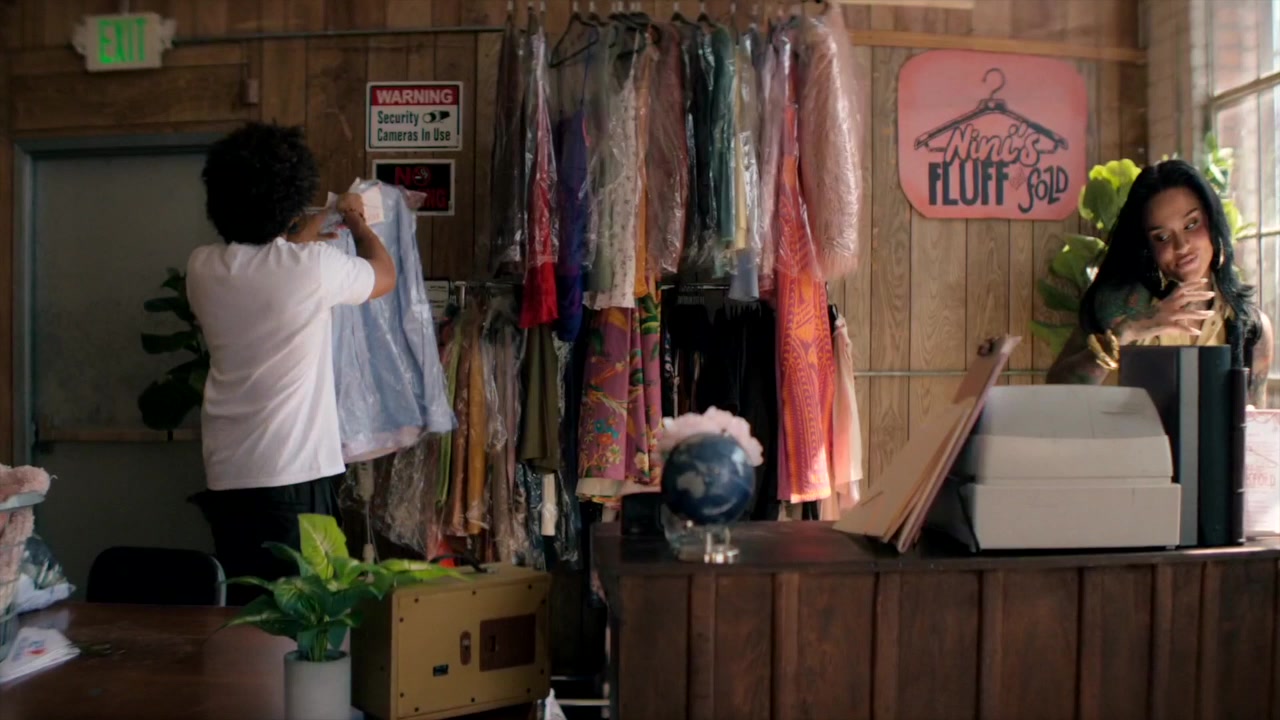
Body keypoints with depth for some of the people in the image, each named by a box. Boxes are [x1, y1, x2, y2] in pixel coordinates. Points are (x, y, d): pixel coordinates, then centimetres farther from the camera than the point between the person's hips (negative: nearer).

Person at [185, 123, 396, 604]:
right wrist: (357, 221, 26)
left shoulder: (203, 269, 2)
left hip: (227, 477, 6)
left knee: (241, 612, 15)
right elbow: (384, 277, 9)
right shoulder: (314, 265, -12)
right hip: (296, 475, -5)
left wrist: (305, 234, 37)